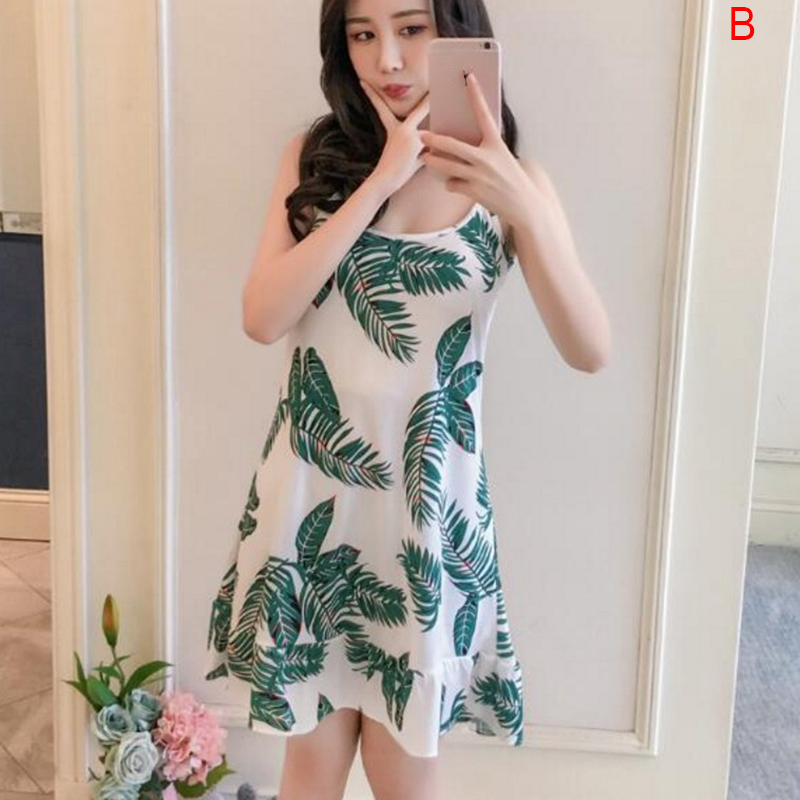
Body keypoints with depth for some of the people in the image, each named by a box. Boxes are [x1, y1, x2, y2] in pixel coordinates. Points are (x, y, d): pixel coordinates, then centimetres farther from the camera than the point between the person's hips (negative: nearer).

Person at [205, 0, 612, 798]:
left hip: (426, 493, 0)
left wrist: (522, 207, -25)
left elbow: (590, 350, -12)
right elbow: (263, 317, -13)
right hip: (313, 486, 1)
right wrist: (379, 182, -17)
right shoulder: (316, 155, 0)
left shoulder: (508, 178, -1)